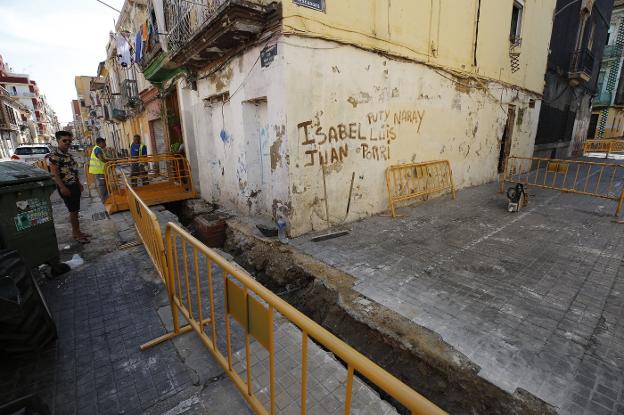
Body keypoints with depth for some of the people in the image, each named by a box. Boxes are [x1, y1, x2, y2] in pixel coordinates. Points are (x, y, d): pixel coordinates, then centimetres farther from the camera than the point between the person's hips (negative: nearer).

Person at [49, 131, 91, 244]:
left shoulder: (68, 154, 12)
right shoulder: (54, 155, -13)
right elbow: (54, 174, -17)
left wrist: (79, 183, 20)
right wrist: (62, 187, -22)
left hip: (74, 185, 8)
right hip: (66, 186, -8)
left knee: (75, 210, 13)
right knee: (73, 211, -3)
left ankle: (77, 231, 23)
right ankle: (76, 233, 7)